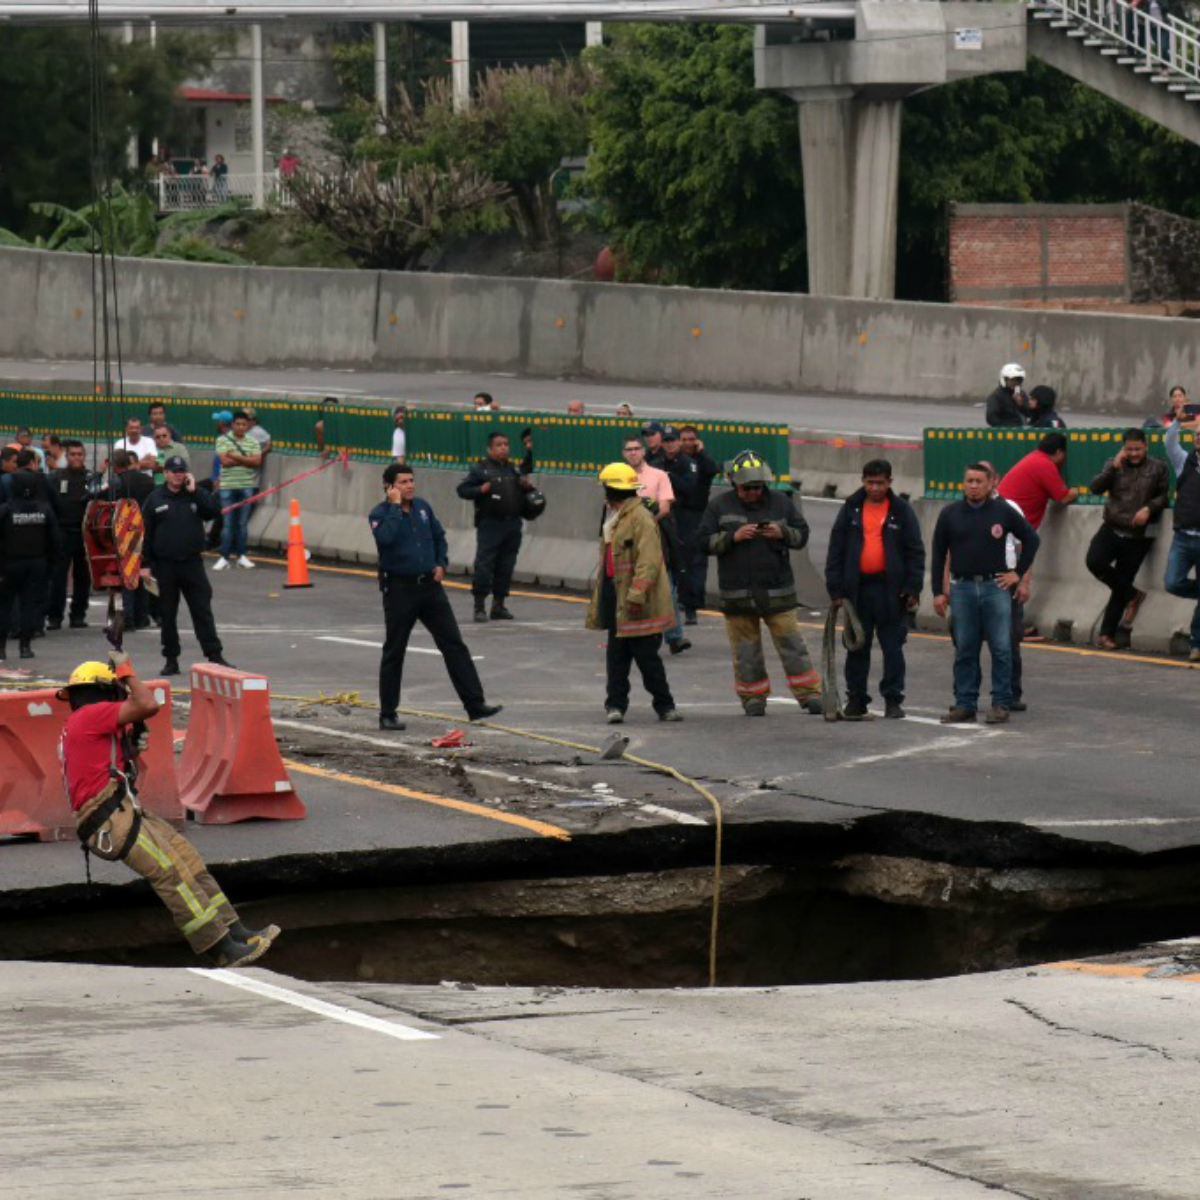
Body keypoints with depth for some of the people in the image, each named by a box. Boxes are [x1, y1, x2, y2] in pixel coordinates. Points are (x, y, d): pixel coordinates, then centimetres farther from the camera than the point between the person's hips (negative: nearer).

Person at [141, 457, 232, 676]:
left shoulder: (196, 496, 7)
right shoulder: (155, 500, 2)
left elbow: (215, 509, -11)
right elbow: (146, 534, 1)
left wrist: (194, 491, -11)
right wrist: (145, 565, -4)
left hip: (192, 563, 0)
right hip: (165, 565, 0)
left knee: (202, 611, -1)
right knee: (167, 614, 5)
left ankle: (215, 655, -1)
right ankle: (171, 659, 12)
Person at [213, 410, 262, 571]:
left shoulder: (253, 442, 7)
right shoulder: (223, 440, -1)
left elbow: (257, 461, -6)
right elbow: (225, 461, -12)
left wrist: (236, 457, -12)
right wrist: (246, 459, -8)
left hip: (246, 487, 2)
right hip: (228, 486, -2)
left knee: (243, 523, 7)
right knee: (227, 523, -3)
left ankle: (241, 555, 14)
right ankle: (224, 557, -1)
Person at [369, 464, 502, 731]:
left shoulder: (422, 507, 8)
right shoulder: (380, 514, -8)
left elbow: (439, 535, 22)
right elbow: (385, 538, -29)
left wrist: (442, 563, 8)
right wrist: (395, 506, -21)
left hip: (430, 586, 5)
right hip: (399, 589, -5)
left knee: (454, 645, 1)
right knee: (394, 652, 3)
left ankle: (475, 705, 1)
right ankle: (388, 714, 12)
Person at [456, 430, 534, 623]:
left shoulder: (514, 469, 17)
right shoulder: (480, 469, 2)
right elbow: (462, 489, -1)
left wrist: (528, 486, 4)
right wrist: (480, 490, -17)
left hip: (512, 525, 5)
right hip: (489, 525, -5)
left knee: (505, 567, 7)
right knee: (484, 566, -8)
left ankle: (499, 605, 16)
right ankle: (479, 606, -3)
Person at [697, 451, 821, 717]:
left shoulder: (780, 503, 5)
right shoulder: (720, 506, 3)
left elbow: (802, 535, 9)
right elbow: (704, 541, -1)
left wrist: (782, 533, -11)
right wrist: (733, 537, -15)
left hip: (777, 591, 0)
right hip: (736, 592, 0)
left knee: (792, 644, -1)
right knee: (746, 650, 4)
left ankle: (808, 694, 6)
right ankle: (753, 697, 15)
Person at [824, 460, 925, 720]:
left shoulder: (902, 510, 2)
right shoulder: (851, 509, 6)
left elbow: (915, 551, 2)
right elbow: (835, 550, 7)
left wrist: (912, 589, -6)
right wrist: (836, 588, 0)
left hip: (890, 589, -2)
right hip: (857, 588, 2)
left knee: (893, 647, 2)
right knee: (857, 647, 6)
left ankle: (893, 700, 8)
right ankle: (856, 700, 13)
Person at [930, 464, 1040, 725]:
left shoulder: (1003, 511, 2)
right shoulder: (950, 514, 5)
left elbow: (1031, 539, 11)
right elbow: (938, 554, 9)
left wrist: (1018, 573, 6)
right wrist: (938, 592, 4)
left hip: (995, 587, -1)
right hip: (962, 588, 1)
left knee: (1001, 649, -3)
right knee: (965, 650, 5)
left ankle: (1001, 704, 3)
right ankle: (965, 705, 10)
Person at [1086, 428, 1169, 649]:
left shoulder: (1157, 468, 3)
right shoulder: (1114, 464, 7)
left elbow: (1164, 496, 4)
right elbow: (1096, 488, -4)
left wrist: (1149, 508, -15)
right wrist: (1114, 467, -15)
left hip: (1138, 536, -2)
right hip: (1112, 529, 2)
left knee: (1121, 584, 2)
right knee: (1094, 561, -23)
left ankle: (1107, 633, 13)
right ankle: (1132, 595, 1)